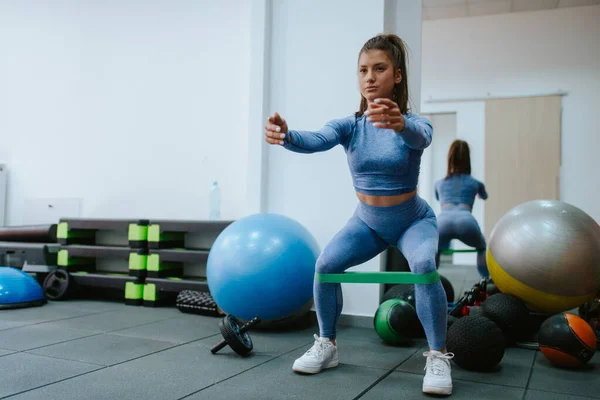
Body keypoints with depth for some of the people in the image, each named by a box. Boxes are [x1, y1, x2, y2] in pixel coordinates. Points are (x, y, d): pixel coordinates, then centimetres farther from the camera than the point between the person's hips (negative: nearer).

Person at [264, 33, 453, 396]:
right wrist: (285, 135, -57)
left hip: (413, 220, -2)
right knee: (326, 264, -20)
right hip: (367, 222, 3)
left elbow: (419, 137, -45)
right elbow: (316, 141, -34)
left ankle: (438, 357, -15)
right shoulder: (349, 125, -12)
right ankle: (327, 346, 1)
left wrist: (399, 123, -69)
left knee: (424, 266, -32)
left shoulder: (415, 123, -19)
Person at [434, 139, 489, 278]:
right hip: (466, 221, 0)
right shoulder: (475, 183, 30)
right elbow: (484, 196, 56)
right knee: (482, 248, 32)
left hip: (443, 221, 1)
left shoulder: (439, 183, 32)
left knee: (435, 250, 33)